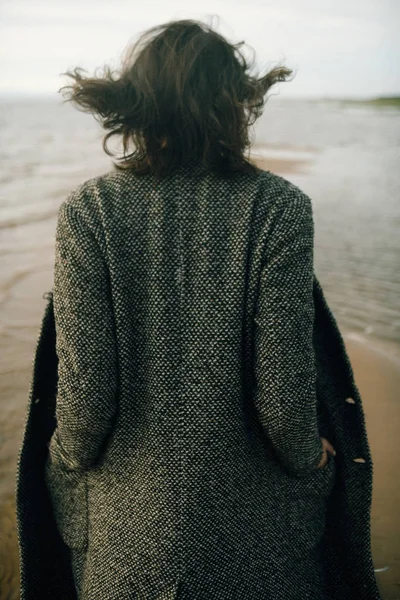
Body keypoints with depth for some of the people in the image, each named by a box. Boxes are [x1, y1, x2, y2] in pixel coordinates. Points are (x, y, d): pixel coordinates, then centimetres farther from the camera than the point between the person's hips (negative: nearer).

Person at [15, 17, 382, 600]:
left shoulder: (88, 210, -16)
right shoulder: (278, 207, -18)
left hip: (126, 512, 1)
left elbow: (84, 392, -15)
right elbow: (282, 393, -18)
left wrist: (69, 458, 7)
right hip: (251, 513, 0)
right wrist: (311, 458, 4)